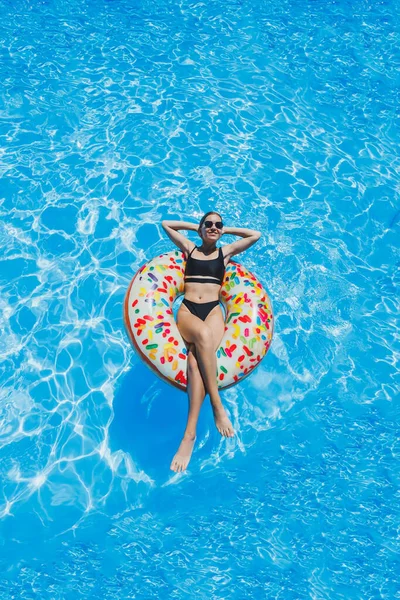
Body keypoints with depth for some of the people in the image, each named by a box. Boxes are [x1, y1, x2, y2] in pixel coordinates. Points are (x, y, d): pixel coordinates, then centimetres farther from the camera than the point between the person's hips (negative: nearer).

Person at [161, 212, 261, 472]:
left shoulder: (226, 252, 21)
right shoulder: (189, 248, 22)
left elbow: (255, 235, 25)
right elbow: (166, 224, 30)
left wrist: (226, 229, 28)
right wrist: (195, 226, 29)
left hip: (213, 311, 0)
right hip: (187, 310, 0)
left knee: (196, 359, -31)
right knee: (203, 334, -38)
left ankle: (190, 433, -36)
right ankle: (218, 406, -34)